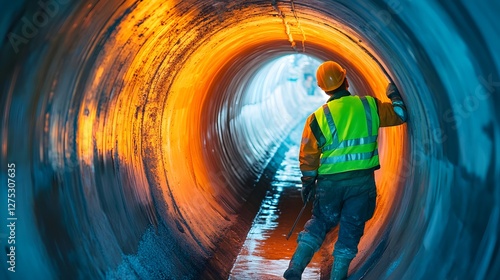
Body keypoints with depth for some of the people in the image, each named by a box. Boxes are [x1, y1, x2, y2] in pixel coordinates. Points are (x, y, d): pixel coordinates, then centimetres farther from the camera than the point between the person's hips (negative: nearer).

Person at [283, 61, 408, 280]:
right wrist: (394, 95, 28)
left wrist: (308, 182, 12)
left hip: (330, 181, 1)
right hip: (362, 180, 0)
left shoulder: (318, 117, -5)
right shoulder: (369, 106, -3)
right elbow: (401, 114, 10)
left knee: (319, 223, 18)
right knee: (351, 229, 12)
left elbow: (309, 155, -1)